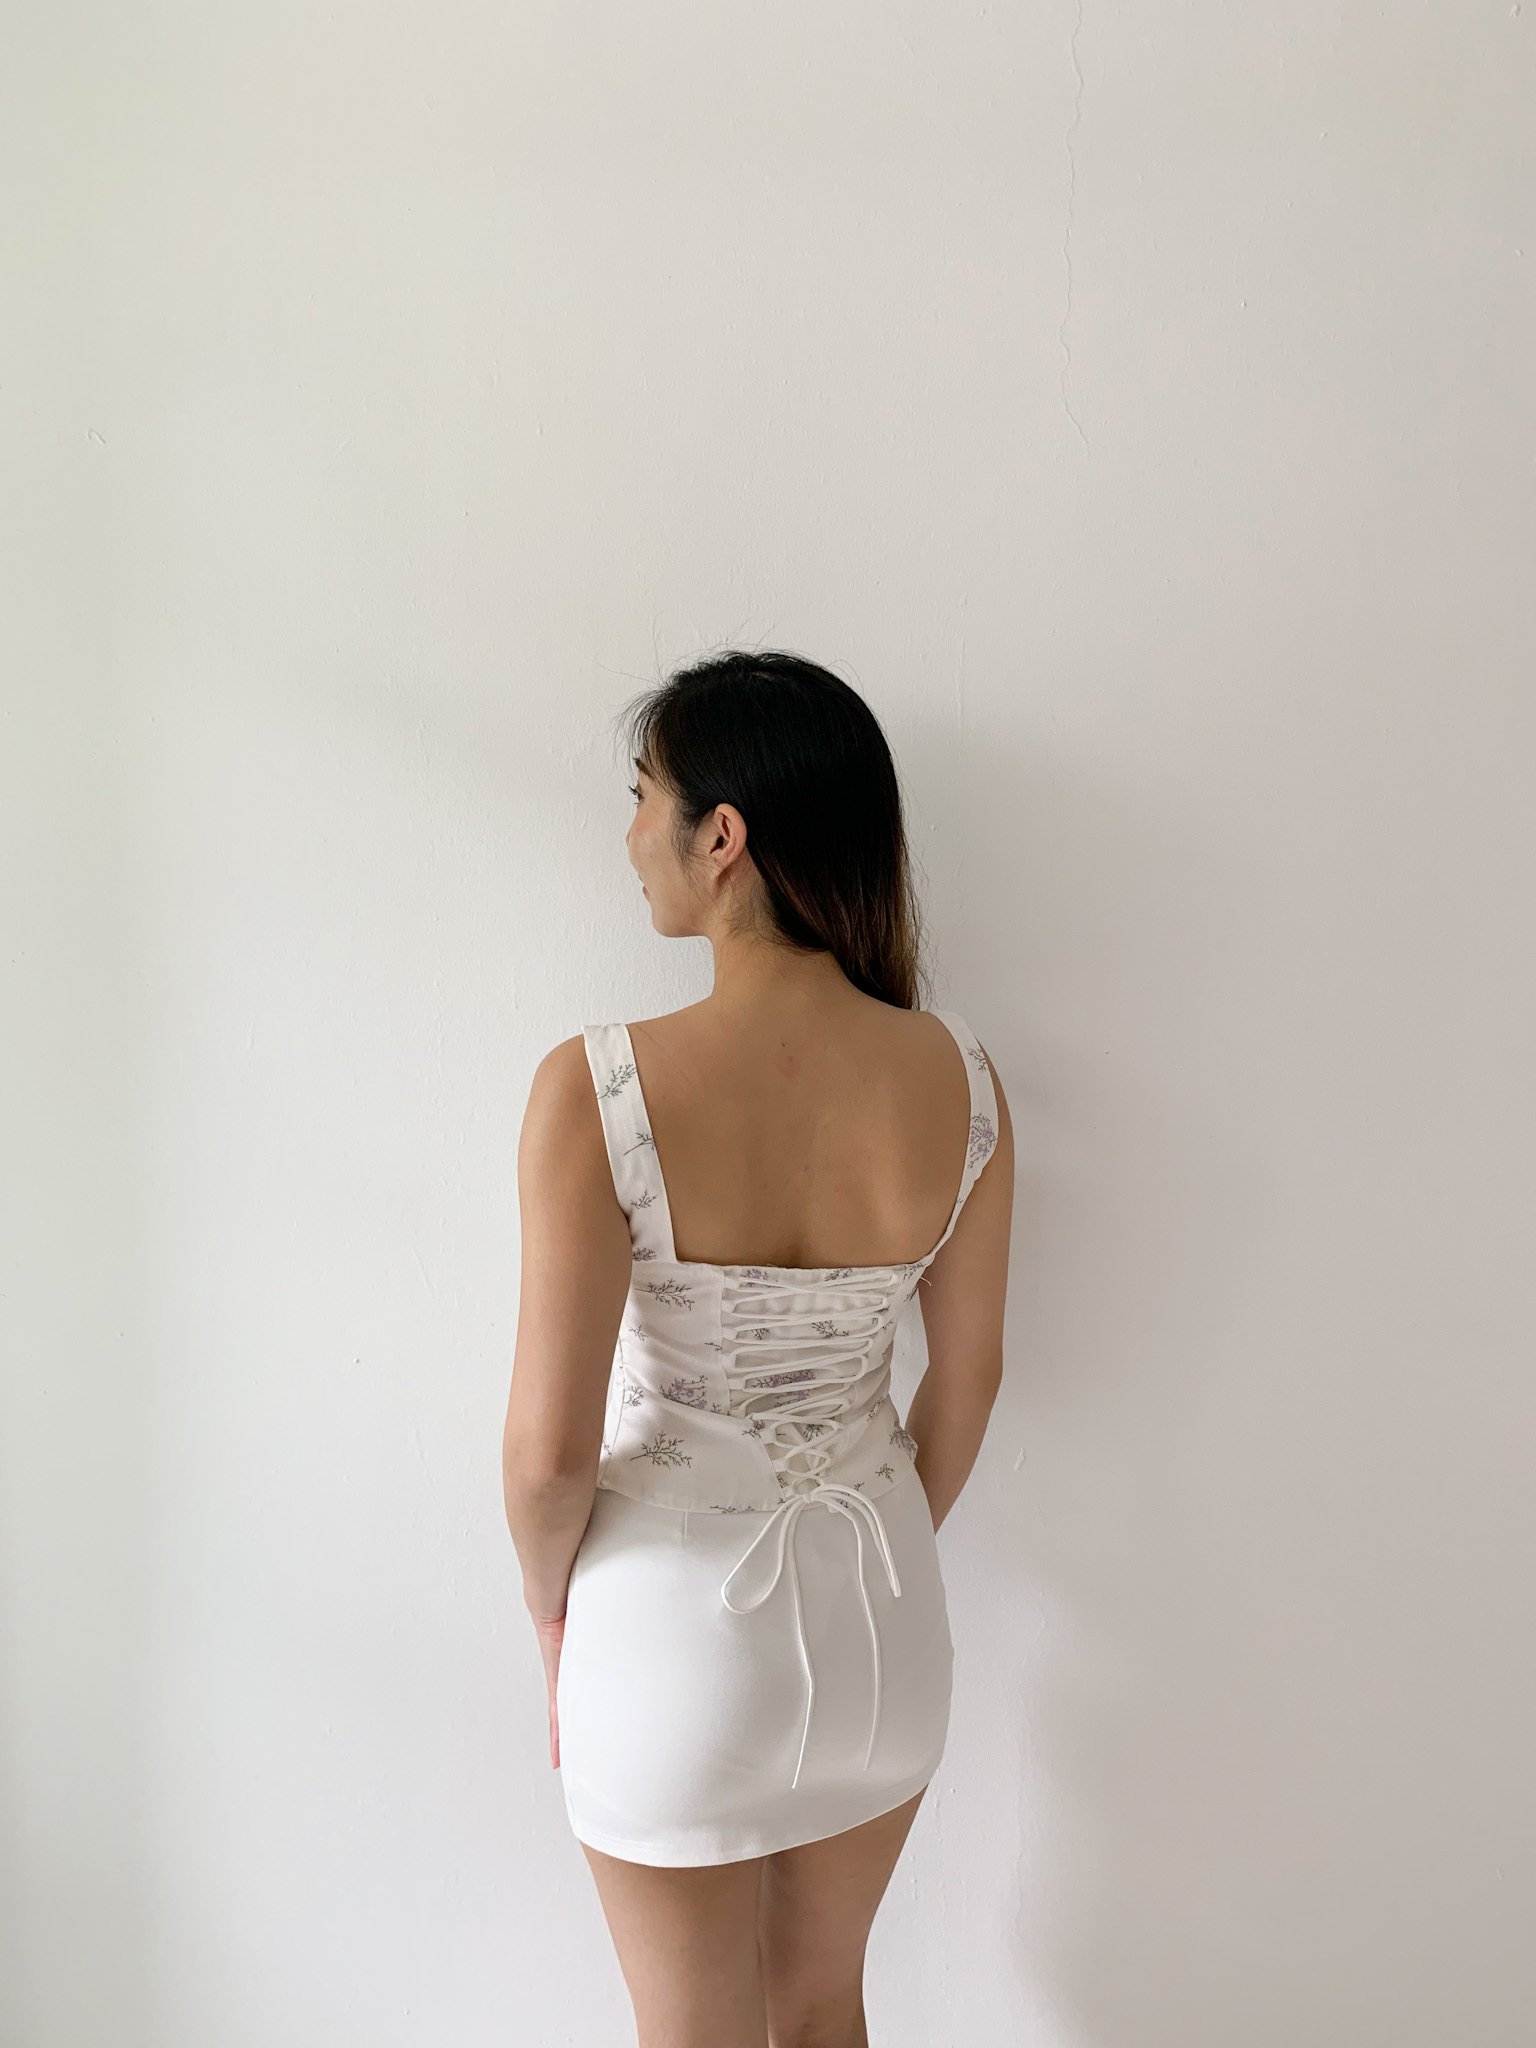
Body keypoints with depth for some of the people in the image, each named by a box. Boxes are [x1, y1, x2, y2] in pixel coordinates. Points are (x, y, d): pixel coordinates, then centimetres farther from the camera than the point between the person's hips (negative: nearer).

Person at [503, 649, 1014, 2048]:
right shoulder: (960, 1080, -13)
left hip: (678, 1624, -4)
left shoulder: (598, 1091, -26)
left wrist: (551, 1608, 1)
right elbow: (968, 1378, -1)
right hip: (885, 1615, 4)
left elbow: (551, 1447, -20)